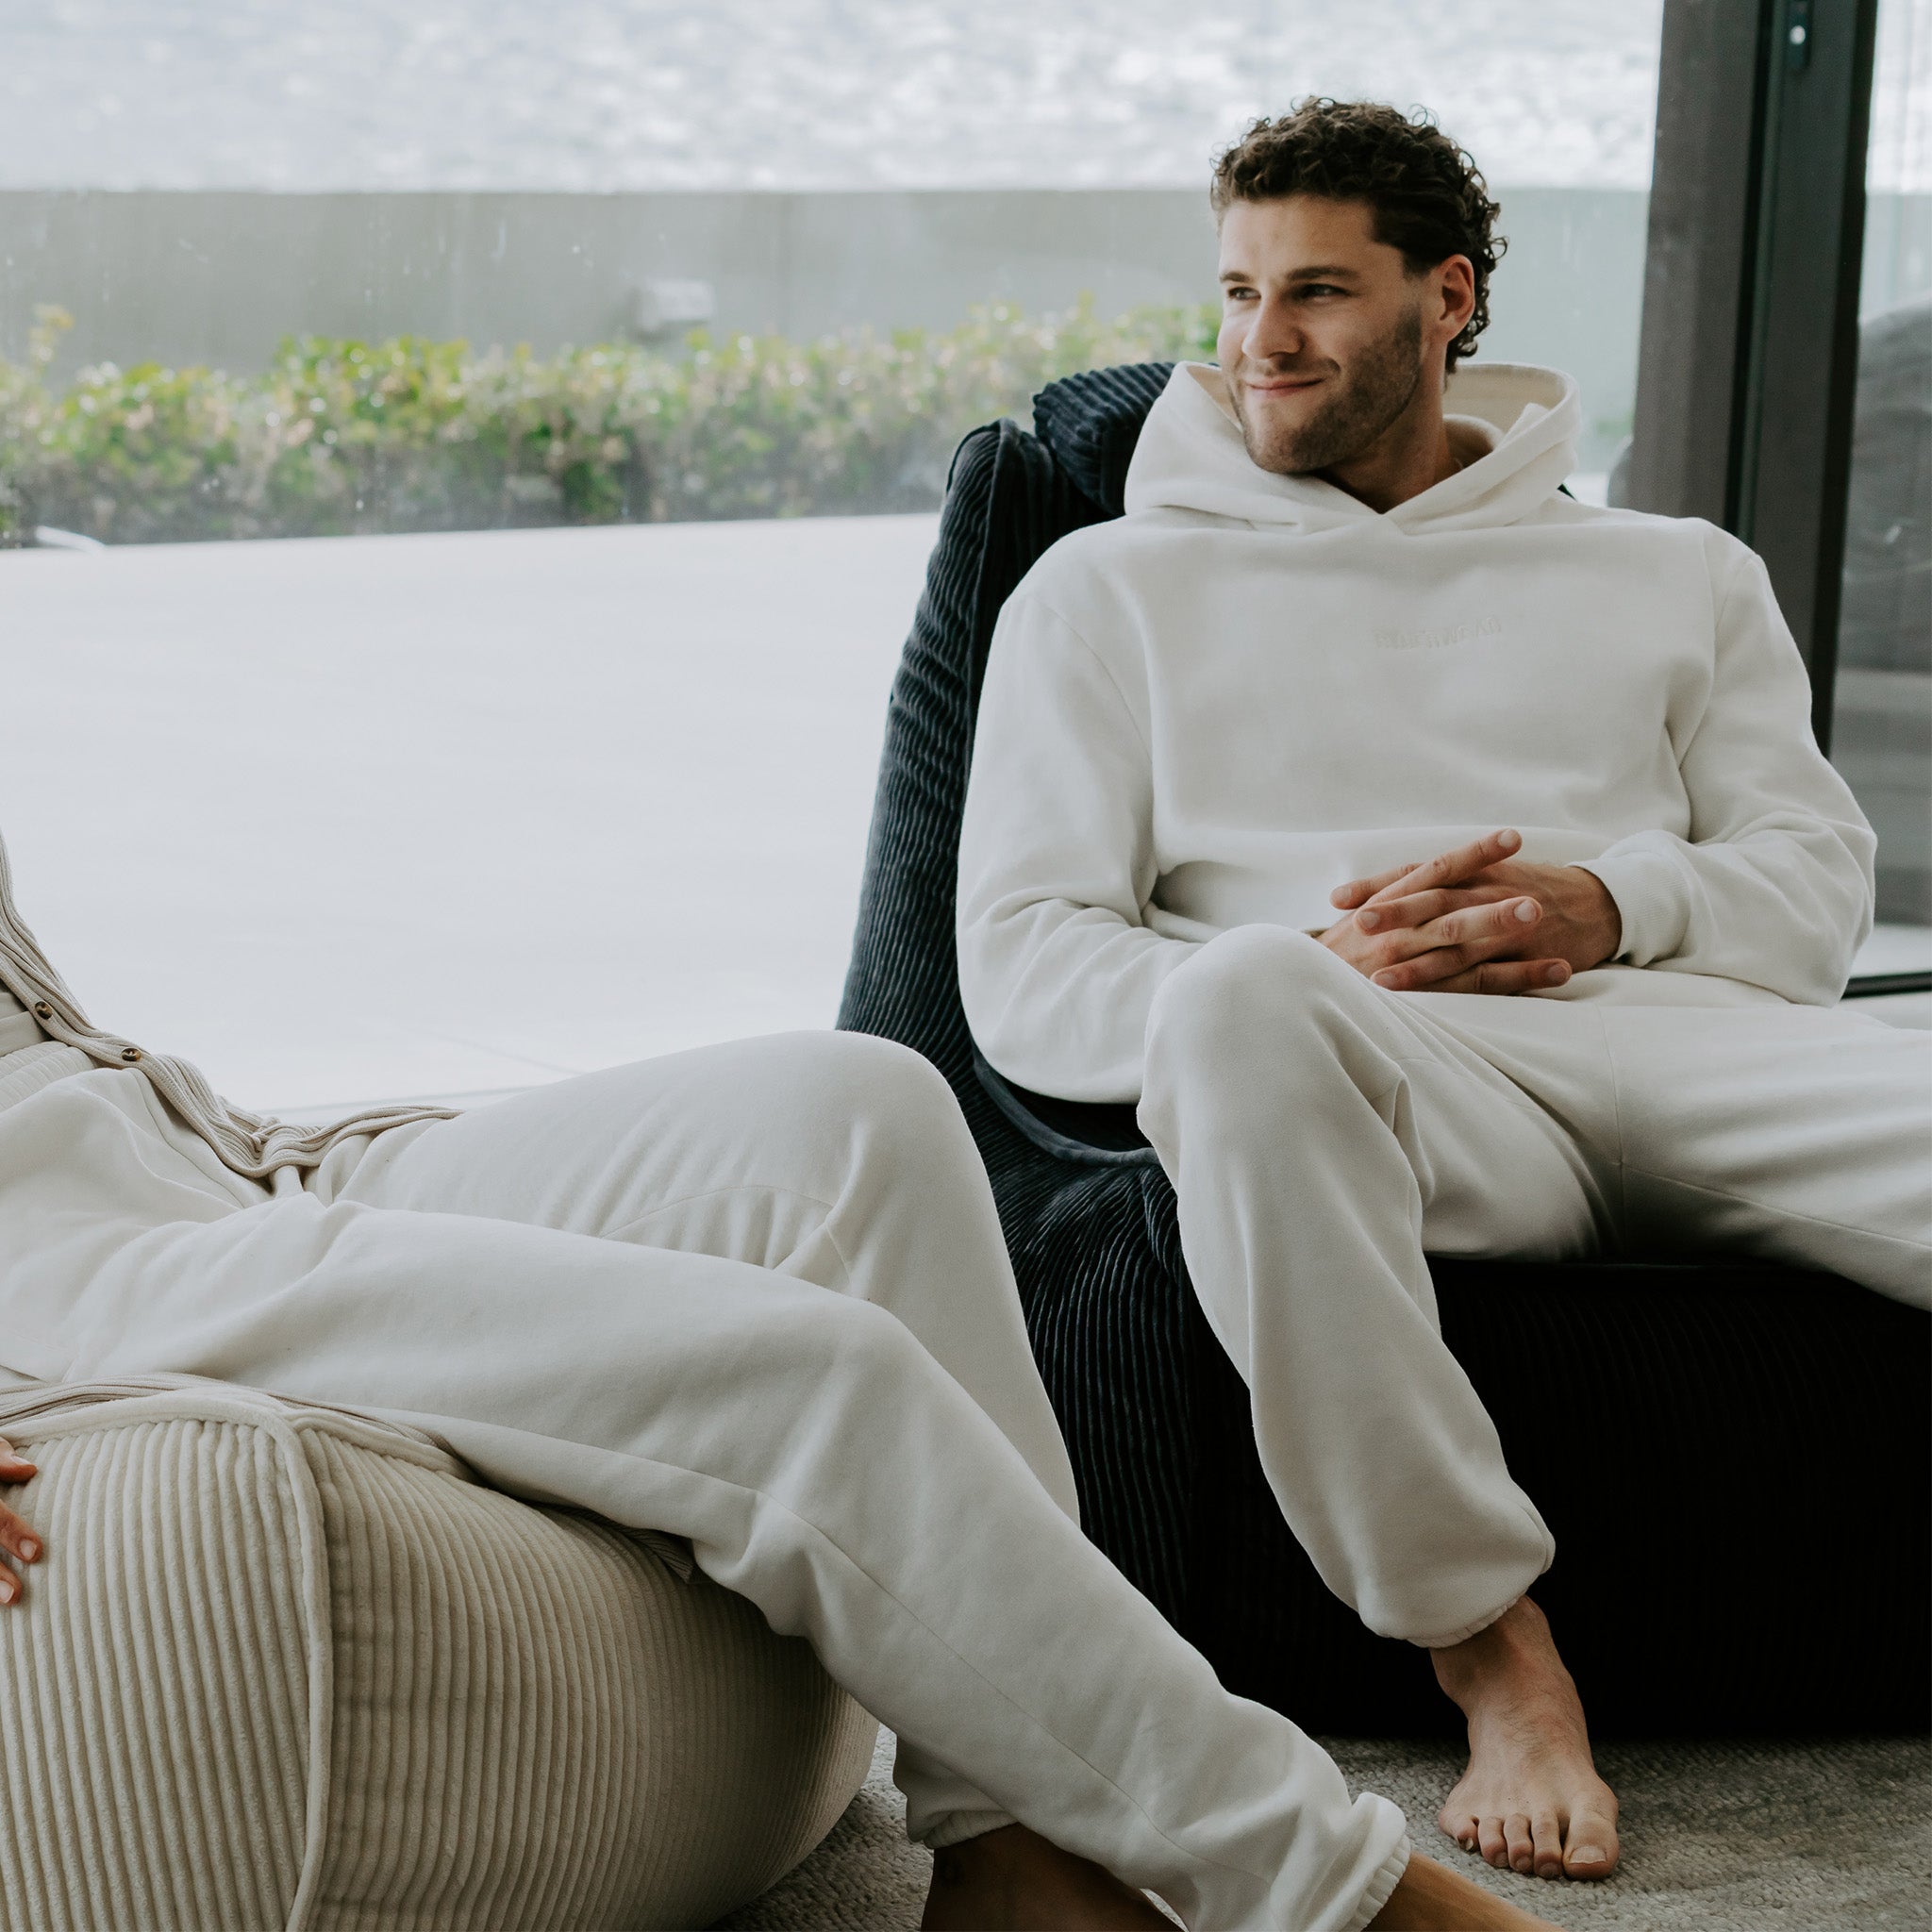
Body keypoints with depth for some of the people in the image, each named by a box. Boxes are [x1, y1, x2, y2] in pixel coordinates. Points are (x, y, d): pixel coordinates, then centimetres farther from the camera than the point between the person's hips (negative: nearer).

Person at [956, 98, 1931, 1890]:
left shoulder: (1680, 576, 29)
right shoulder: (1113, 587, 23)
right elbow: (1022, 969, 11)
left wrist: (1613, 907, -7)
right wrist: (1311, 972, -9)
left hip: (1682, 1034, 2)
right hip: (1384, 1067, -1)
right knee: (1245, 1003, -41)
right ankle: (1491, 1644, -33)